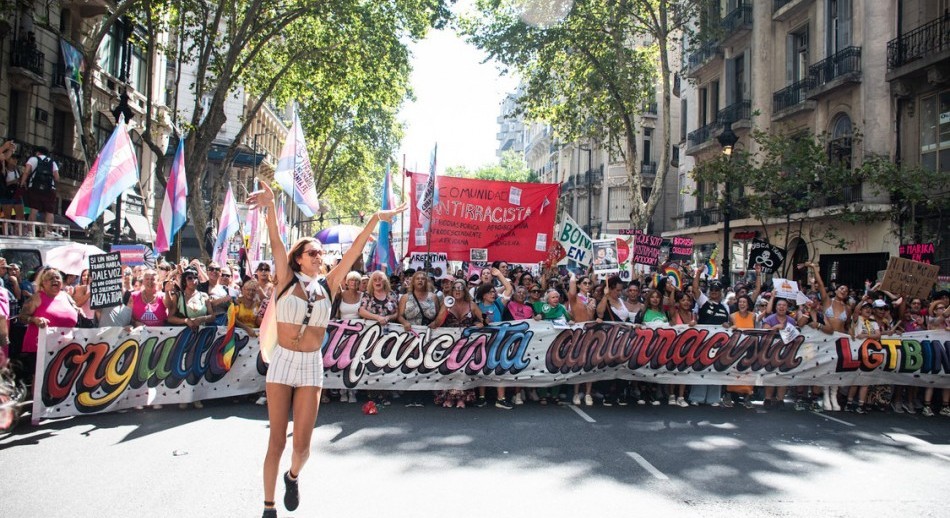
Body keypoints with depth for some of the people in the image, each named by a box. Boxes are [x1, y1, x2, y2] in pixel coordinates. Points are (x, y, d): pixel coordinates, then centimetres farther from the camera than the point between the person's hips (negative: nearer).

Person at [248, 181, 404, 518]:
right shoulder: (286, 280, -2)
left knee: (302, 444, 3)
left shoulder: (328, 285, 3)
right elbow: (276, 242, -16)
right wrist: (270, 205, -30)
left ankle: (293, 477, 37)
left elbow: (354, 251, 0)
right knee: (276, 441, 3)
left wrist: (375, 220, -3)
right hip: (282, 362, -2)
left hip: (312, 366, 2)